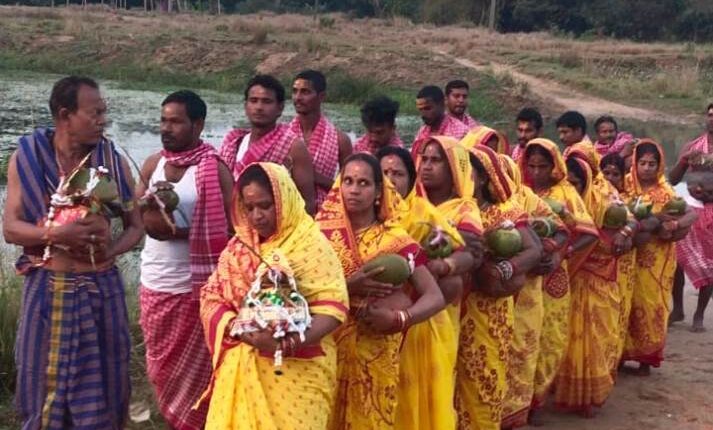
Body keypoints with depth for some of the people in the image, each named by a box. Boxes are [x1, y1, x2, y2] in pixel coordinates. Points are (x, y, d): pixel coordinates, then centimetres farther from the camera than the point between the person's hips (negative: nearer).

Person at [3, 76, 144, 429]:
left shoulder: (113, 161, 0)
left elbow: (136, 225, 5)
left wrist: (111, 250, -16)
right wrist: (57, 233, -24)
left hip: (101, 289, 1)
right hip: (48, 290, -1)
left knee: (100, 387, 9)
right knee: (45, 386, 10)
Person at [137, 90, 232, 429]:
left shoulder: (214, 169, -10)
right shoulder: (153, 164, 7)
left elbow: (231, 228, -14)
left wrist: (182, 232, -20)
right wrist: (150, 208, -13)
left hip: (195, 288, -6)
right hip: (153, 286, 6)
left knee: (193, 372, 6)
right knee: (160, 369, 16)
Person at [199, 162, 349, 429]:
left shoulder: (311, 244, -9)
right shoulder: (239, 247, 8)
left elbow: (331, 307, -15)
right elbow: (211, 298, 5)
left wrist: (288, 343, -28)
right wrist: (235, 327, -15)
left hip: (296, 369, -4)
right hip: (242, 367, 5)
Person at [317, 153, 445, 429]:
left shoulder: (396, 240, -1)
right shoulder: (323, 235, 0)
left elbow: (436, 297, -6)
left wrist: (397, 319, -22)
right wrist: (346, 287, -23)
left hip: (377, 354, 0)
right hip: (329, 349, 0)